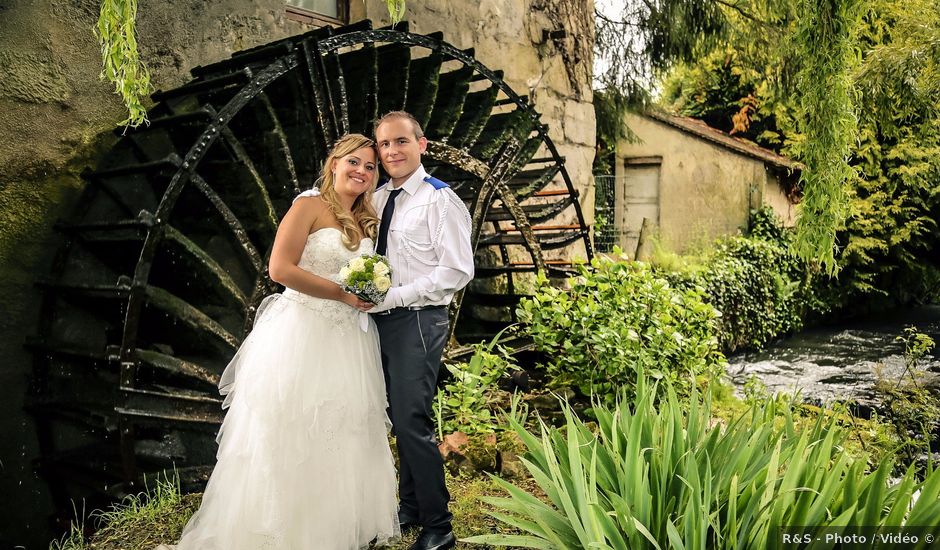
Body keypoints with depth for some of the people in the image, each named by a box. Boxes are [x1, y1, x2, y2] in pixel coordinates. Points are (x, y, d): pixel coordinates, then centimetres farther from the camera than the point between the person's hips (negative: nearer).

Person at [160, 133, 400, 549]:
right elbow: (280, 268, -16)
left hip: (349, 341, 7)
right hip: (303, 336, -7)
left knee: (340, 440, 13)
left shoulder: (366, 221, 14)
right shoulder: (310, 205, -6)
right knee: (290, 440, 3)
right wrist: (343, 294, -16)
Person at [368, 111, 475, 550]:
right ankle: (410, 508, 33)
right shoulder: (378, 199, 11)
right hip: (382, 320, 8)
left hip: (418, 321, -7)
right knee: (399, 420, 16)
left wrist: (392, 296, -20)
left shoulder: (440, 200, -11)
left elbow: (458, 271, -18)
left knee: (412, 423, -6)